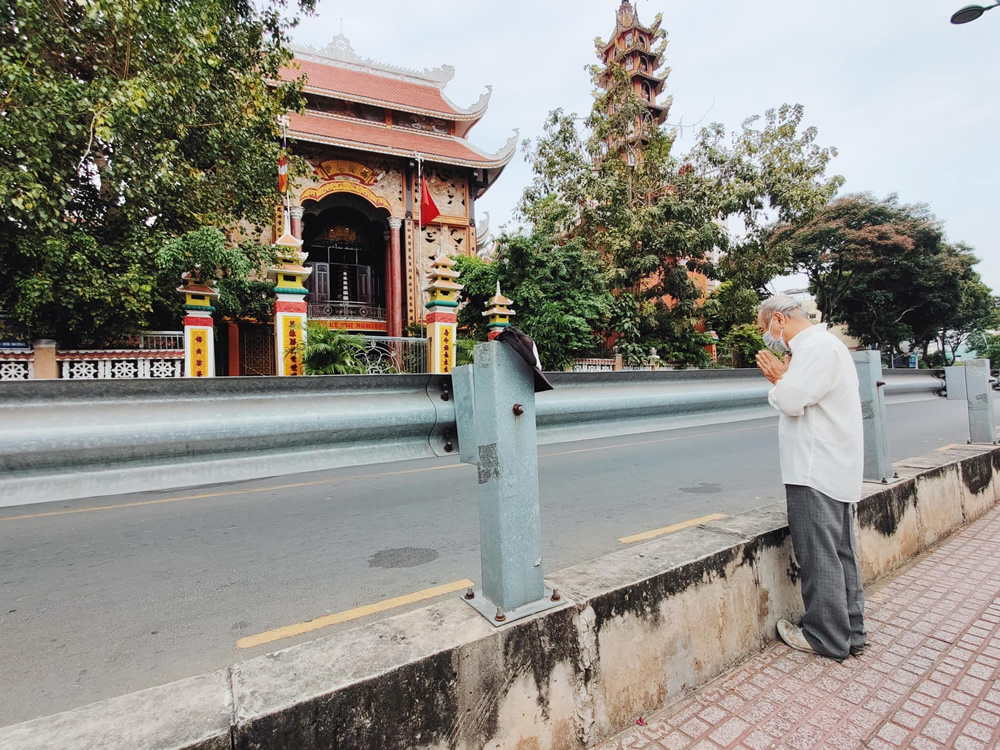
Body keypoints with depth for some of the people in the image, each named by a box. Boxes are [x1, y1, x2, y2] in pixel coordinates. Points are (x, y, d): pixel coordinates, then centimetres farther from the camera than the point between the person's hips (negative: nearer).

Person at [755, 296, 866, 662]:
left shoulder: (815, 346, -15)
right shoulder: (823, 343, 18)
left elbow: (792, 401, -23)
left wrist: (778, 377, -5)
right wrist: (783, 378, 3)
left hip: (816, 471, -11)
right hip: (834, 468, 11)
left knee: (819, 555, 0)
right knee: (840, 552, 15)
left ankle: (827, 637, 12)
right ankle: (851, 631, 26)